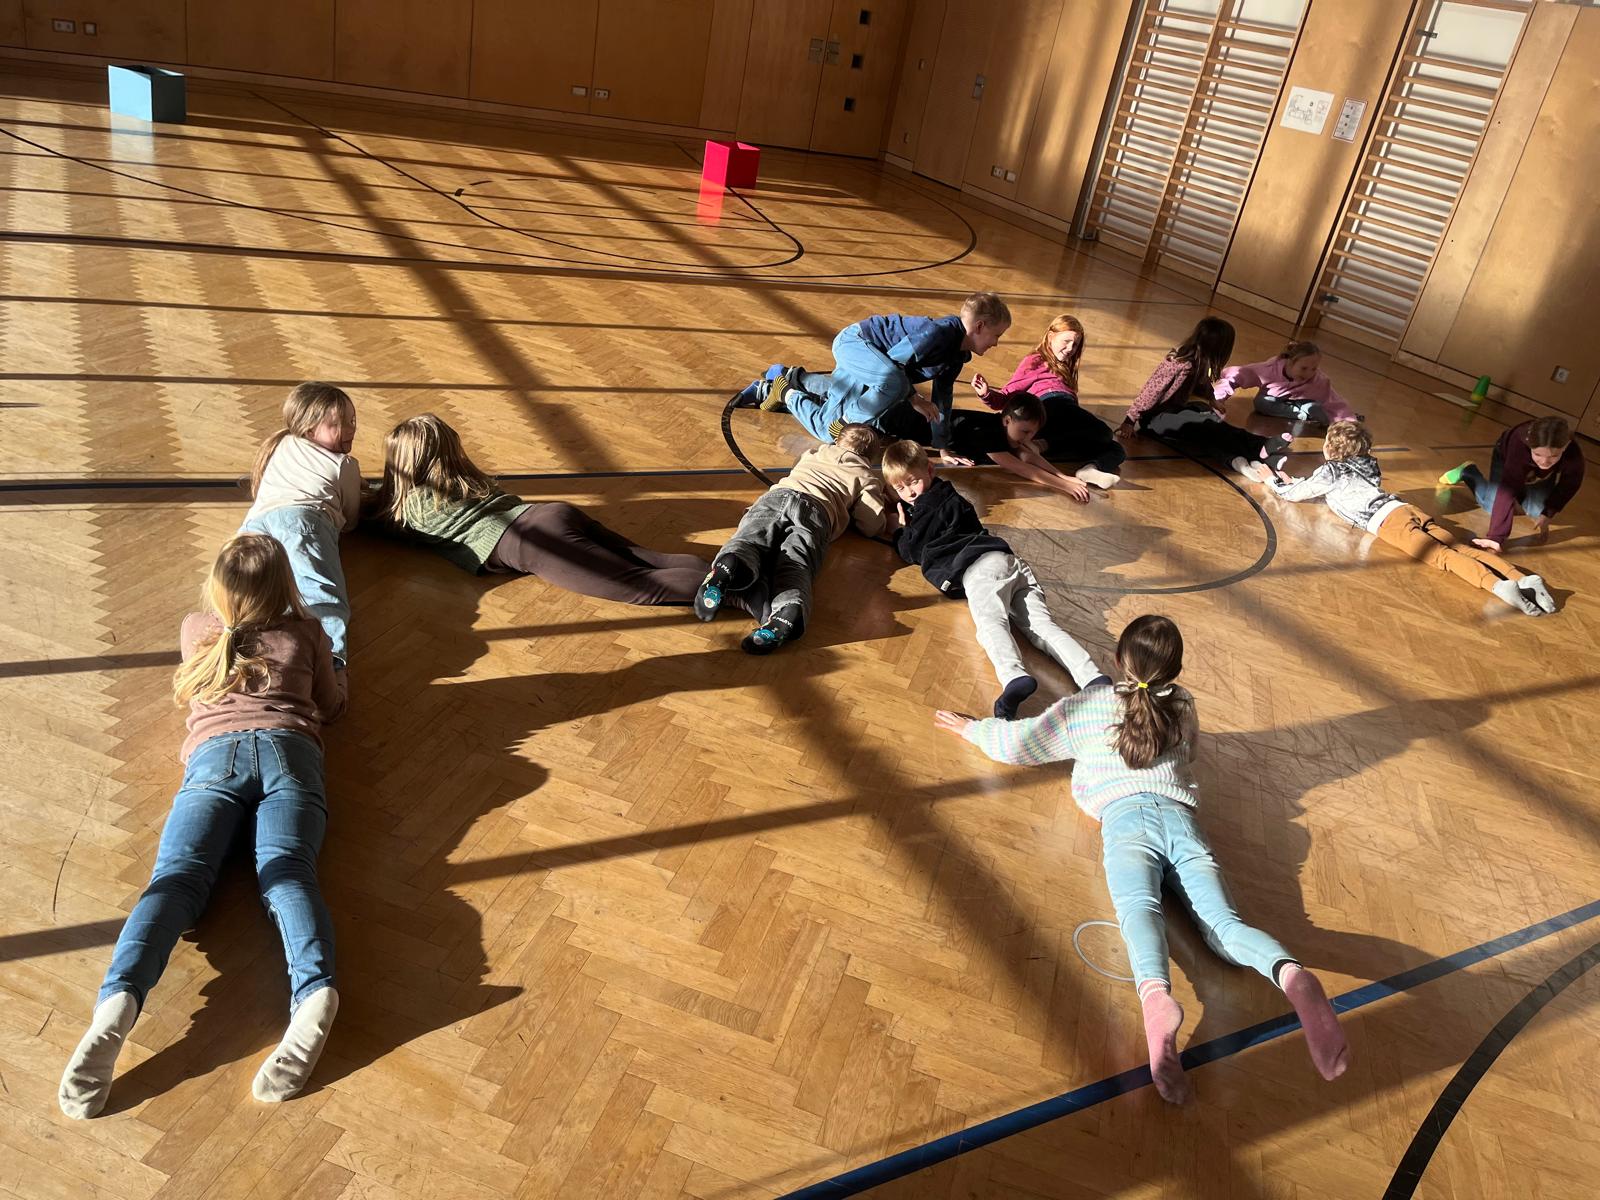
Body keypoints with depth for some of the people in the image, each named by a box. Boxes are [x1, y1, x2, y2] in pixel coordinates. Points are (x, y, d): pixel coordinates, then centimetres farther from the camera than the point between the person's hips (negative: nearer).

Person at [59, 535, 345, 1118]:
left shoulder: (196, 629, 31)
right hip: (287, 749, -1)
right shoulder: (306, 632, 24)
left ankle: (118, 999, -46)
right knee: (285, 873, -23)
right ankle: (314, 990, -51)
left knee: (177, 875, -17)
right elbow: (331, 705, 35)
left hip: (214, 754, 1)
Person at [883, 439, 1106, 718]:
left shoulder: (925, 511, 11)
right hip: (1010, 560, 8)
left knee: (991, 622, -33)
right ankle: (1092, 678, -32)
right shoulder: (952, 499, 36)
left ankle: (1014, 677, -63)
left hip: (978, 568, -8)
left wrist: (904, 528, 35)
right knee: (1042, 624, -10)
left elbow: (909, 552, 15)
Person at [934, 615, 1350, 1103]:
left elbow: (1017, 744, 29)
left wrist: (970, 726, 48)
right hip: (1180, 816, 3)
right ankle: (1291, 975, -48)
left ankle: (1157, 996, -61)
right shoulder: (1184, 707, 31)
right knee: (1223, 921, -15)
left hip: (1126, 816, -3)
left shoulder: (1087, 706, 23)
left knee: (1140, 910, -29)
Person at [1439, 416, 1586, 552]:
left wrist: (1548, 513, -21)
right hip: (1507, 457, -3)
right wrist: (1497, 536, -57)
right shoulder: (1520, 447, -49)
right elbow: (1507, 492, -51)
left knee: (1536, 511, -5)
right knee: (1493, 507, -5)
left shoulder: (1573, 456, -39)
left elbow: (1569, 485, -16)